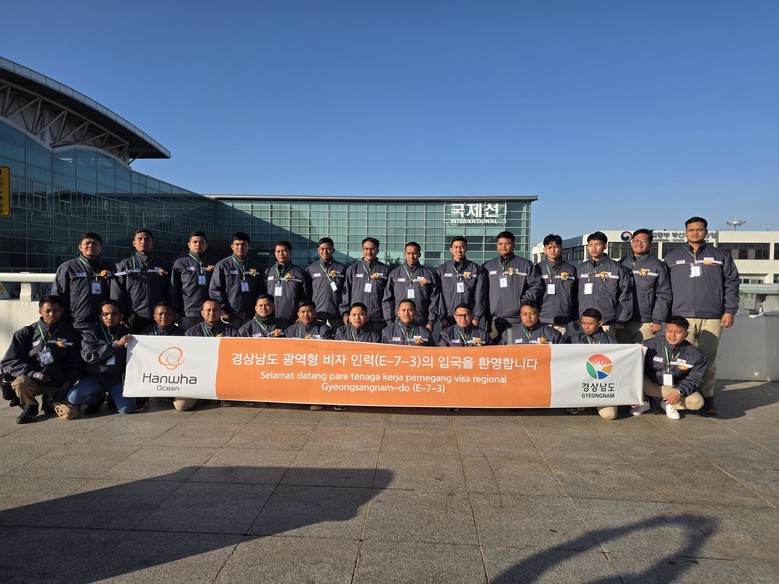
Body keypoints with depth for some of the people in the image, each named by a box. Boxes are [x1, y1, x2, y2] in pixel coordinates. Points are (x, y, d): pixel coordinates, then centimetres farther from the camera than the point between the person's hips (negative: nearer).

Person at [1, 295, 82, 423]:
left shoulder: (71, 334, 1)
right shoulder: (26, 333, 0)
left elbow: (75, 366, 2)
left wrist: (65, 387, -10)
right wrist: (33, 373, -20)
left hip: (57, 385, 0)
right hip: (32, 381, 0)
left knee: (70, 413, -23)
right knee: (21, 382, -35)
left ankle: (50, 402, 14)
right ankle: (30, 407, -1)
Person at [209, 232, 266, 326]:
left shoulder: (257, 266, 11)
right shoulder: (222, 265, 2)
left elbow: (261, 290, 15)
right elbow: (214, 290, 0)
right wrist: (223, 311, -6)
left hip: (250, 317, 2)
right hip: (230, 317, -2)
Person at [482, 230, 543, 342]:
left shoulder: (525, 265, 9)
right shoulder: (487, 266, 15)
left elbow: (537, 285, 3)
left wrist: (524, 301, -7)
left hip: (517, 320, -2)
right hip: (494, 319, 2)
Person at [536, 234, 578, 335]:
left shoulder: (571, 269, 9)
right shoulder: (538, 268, 4)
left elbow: (576, 296, 12)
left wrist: (576, 318, 11)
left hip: (562, 322, 1)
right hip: (541, 320, -1)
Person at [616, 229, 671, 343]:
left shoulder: (658, 266, 4)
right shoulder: (622, 263, 12)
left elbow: (663, 295, 0)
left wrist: (658, 320, -6)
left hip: (645, 323, -3)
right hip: (621, 322, 3)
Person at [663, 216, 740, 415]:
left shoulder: (721, 256, 13)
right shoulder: (672, 257, 12)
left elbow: (732, 283, 10)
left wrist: (729, 311, 1)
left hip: (712, 318, 1)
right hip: (682, 317, 0)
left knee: (708, 360, 3)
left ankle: (707, 399, 12)